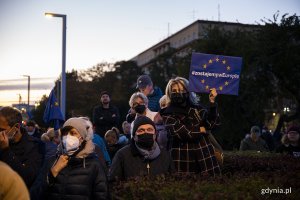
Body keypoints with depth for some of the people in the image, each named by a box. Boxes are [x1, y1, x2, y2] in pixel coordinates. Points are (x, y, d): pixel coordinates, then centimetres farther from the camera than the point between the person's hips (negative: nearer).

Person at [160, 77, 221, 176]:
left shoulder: (197, 109, 10)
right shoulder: (168, 114, 3)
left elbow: (212, 123, -4)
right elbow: (178, 131, -12)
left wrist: (212, 102, -14)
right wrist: (199, 130, -2)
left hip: (205, 156, 2)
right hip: (183, 159, -2)